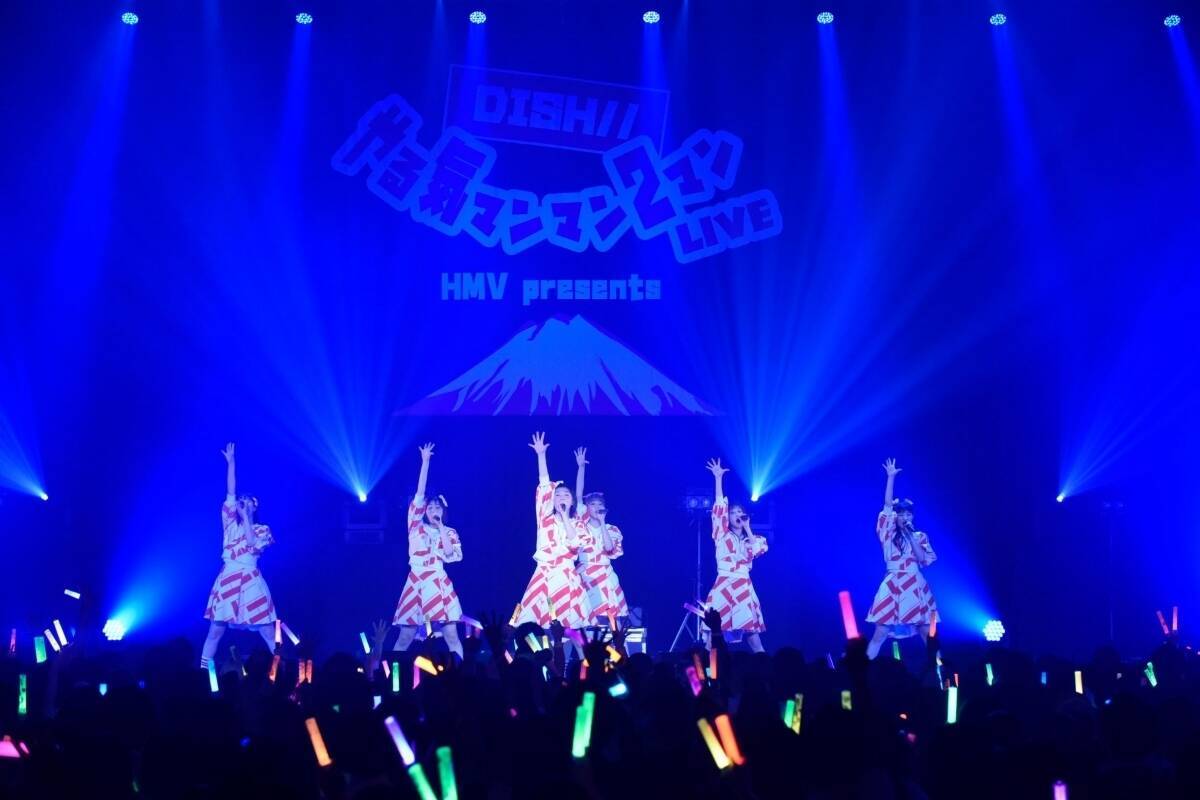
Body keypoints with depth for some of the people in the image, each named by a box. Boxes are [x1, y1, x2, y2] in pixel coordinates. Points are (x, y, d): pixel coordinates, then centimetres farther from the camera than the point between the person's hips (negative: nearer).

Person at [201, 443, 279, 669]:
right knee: (215, 631, 0)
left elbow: (253, 546, -12)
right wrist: (231, 462, 1)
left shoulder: (261, 530, 8)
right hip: (228, 580, 1)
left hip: (251, 582, -1)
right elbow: (230, 492, 5)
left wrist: (246, 518, -6)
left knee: (268, 633, -3)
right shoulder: (231, 524, 11)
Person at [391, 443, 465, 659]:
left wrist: (440, 528, -3)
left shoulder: (449, 533, 10)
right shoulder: (416, 526, 9)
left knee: (451, 635, -4)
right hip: (416, 581, 0)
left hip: (439, 583, 0)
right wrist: (425, 461, 1)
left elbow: (451, 555, -7)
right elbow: (420, 493, 4)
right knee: (405, 637, -2)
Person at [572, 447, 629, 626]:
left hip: (605, 577, 1)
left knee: (608, 620, -7)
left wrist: (602, 522, -8)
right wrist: (581, 467, -9)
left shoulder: (611, 530, 8)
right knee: (589, 622, -5)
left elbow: (609, 548, -12)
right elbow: (578, 496, -3)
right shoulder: (582, 524, 6)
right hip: (584, 577, -1)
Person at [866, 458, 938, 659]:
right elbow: (887, 505, -1)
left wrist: (910, 536, -7)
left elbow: (923, 559, -5)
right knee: (880, 634, -6)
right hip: (893, 587, -1)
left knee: (927, 634, 3)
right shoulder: (889, 534, 6)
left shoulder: (920, 537, 10)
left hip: (915, 587, 2)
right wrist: (891, 477, -4)